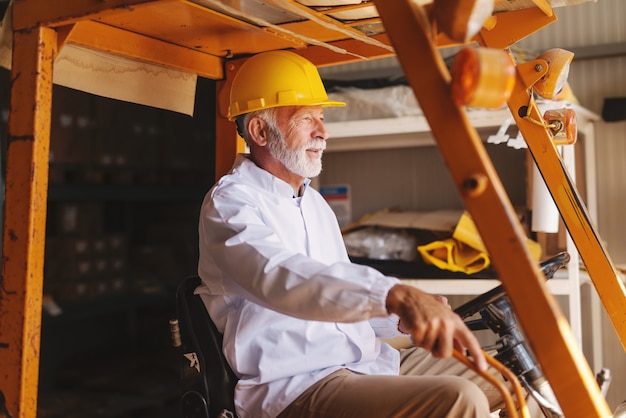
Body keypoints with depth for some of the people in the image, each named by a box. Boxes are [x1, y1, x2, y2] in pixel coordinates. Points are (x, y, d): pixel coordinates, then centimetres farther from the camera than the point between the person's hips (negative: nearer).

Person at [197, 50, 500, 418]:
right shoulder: (230, 202, -9)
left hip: (366, 364, 9)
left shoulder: (314, 202, 21)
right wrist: (395, 295, -45)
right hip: (296, 387, -9)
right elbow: (278, 276, -32)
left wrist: (404, 319, 5)